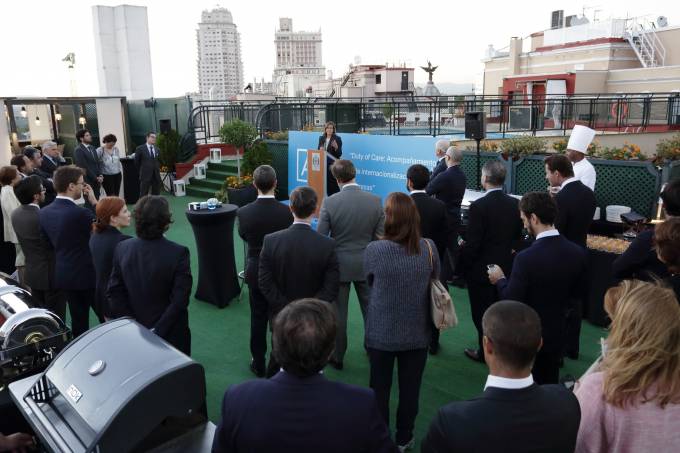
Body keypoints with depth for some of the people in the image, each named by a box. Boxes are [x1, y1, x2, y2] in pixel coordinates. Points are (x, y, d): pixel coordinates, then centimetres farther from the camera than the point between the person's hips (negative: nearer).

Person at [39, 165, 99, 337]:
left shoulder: (44, 212, -1)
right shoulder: (80, 213, -24)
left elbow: (50, 242, 9)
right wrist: (94, 202, -8)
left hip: (64, 275, 7)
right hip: (88, 274, -6)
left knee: (78, 321, 16)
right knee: (106, 318, 9)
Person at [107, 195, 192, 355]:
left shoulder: (122, 248, -10)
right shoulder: (178, 253, -22)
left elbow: (113, 293, -5)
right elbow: (180, 300, -24)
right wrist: (158, 331, -16)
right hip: (171, 335, -4)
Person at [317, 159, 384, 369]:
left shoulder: (329, 202, -15)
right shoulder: (375, 201, -9)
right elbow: (380, 237, -4)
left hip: (339, 264, -2)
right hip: (367, 264, 2)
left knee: (338, 312, 12)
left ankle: (337, 357, 25)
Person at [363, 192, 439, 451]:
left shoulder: (374, 250, -18)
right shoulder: (429, 248, -11)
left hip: (382, 333, -2)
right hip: (418, 333, 2)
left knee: (380, 388, 16)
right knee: (410, 388, 17)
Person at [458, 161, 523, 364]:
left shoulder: (478, 206, -23)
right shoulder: (515, 204, -4)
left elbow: (472, 244, -22)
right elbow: (518, 237, 5)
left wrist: (463, 265, -6)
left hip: (481, 270, -6)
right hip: (506, 268, 6)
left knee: (482, 313, 9)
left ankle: (485, 352, 21)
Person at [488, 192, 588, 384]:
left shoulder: (526, 258, -28)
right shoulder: (578, 252, -9)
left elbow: (511, 302, -21)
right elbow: (580, 293, 4)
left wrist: (500, 279, -4)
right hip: (556, 334, 5)